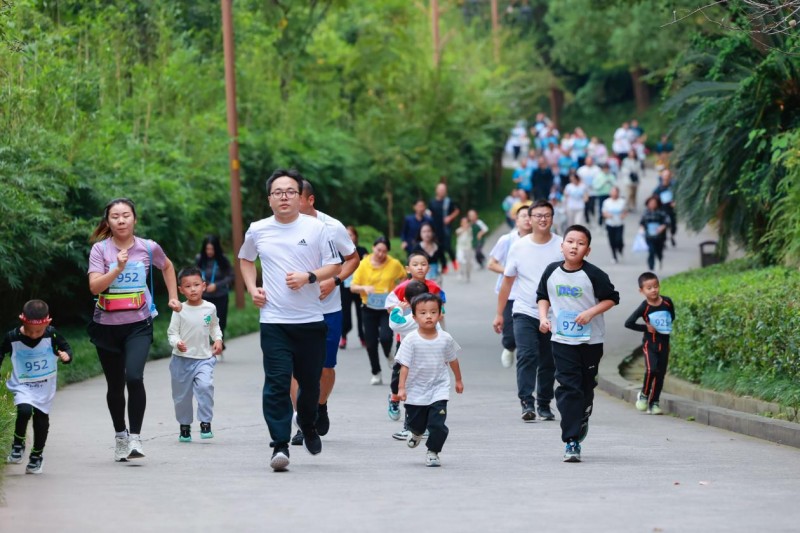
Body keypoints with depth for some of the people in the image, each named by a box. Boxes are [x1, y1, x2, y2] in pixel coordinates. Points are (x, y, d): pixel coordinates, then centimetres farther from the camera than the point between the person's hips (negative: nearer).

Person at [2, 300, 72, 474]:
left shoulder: (52, 335, -14)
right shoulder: (12, 338, -14)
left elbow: (65, 346, 0)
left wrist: (66, 355, -22)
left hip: (45, 388, 2)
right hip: (23, 386, -2)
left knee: (41, 420, 9)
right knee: (24, 410, -27)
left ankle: (36, 456, 30)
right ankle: (18, 444, -2)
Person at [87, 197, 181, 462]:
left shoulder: (149, 248, -1)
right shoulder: (100, 249, -5)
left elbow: (167, 266, 21)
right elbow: (95, 286, -16)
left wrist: (173, 297, 18)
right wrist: (118, 268, -26)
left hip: (138, 324, -1)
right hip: (106, 325, 1)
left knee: (134, 377, -21)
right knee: (115, 386, 12)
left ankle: (135, 438, -13)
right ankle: (120, 435, 32)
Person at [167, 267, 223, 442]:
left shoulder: (210, 308, 1)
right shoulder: (180, 311, -7)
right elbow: (172, 332, -4)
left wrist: (218, 339, 4)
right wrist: (177, 343, -24)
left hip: (204, 357, 0)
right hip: (182, 359, 0)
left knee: (205, 386, -24)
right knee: (182, 395, 9)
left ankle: (206, 422, -13)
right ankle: (184, 426, 29)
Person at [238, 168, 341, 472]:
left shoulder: (316, 228, 0)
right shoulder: (257, 231, 6)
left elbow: (335, 266, 3)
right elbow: (245, 259, 25)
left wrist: (309, 277, -14)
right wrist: (252, 289, 10)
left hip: (310, 320, 0)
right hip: (273, 320, 0)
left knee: (310, 381, 10)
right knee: (277, 382, -11)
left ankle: (307, 425, 39)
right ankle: (280, 445, -12)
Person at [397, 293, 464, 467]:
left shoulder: (446, 339, -5)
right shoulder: (411, 340, -13)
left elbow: (452, 360, 11)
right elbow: (405, 365, -13)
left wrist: (458, 380, 20)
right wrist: (401, 388, -19)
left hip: (438, 390, 0)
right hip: (416, 390, 0)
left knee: (437, 424, -11)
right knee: (414, 422, 16)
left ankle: (433, 452, 8)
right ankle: (416, 433, 51)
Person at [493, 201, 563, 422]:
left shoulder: (562, 247, -1)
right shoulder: (519, 247, 2)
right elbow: (507, 281, 9)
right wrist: (499, 314, 9)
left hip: (553, 315, 1)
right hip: (524, 312, -1)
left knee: (548, 362, 8)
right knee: (527, 356, -15)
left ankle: (544, 404, 19)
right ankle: (527, 403, -18)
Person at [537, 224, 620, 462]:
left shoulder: (593, 275, -12)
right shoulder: (552, 272, -2)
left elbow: (611, 298, -5)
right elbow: (543, 296, 13)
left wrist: (591, 312, -18)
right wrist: (543, 317, -2)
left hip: (591, 341, -1)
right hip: (562, 340, 1)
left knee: (586, 385, 13)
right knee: (568, 388, -8)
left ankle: (582, 420, 42)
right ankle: (572, 442, -11)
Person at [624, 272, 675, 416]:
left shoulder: (667, 302, -3)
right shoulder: (644, 307, -14)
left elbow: (672, 316, 18)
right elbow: (628, 323, -15)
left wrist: (668, 326, 3)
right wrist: (645, 328, -14)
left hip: (664, 342, 4)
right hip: (650, 343, -4)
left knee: (661, 373, 5)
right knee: (652, 369, -22)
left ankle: (654, 403, 15)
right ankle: (644, 394, 4)